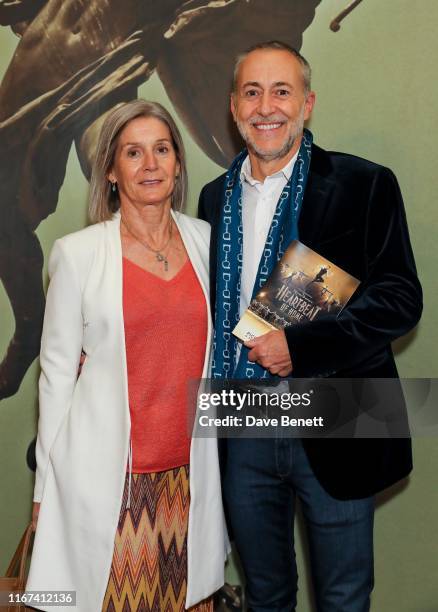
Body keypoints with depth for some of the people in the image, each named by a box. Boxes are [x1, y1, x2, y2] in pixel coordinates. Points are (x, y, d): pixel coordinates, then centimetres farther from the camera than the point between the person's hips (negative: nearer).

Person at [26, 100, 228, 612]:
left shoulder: (205, 240, 5)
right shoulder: (77, 253, -5)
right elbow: (57, 370, -2)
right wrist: (47, 484, -1)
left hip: (188, 468, 3)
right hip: (106, 472, -3)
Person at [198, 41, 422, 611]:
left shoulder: (365, 185, -8)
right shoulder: (216, 196, 8)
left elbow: (400, 298, -13)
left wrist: (300, 346, -21)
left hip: (334, 431, -4)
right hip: (243, 430, 4)